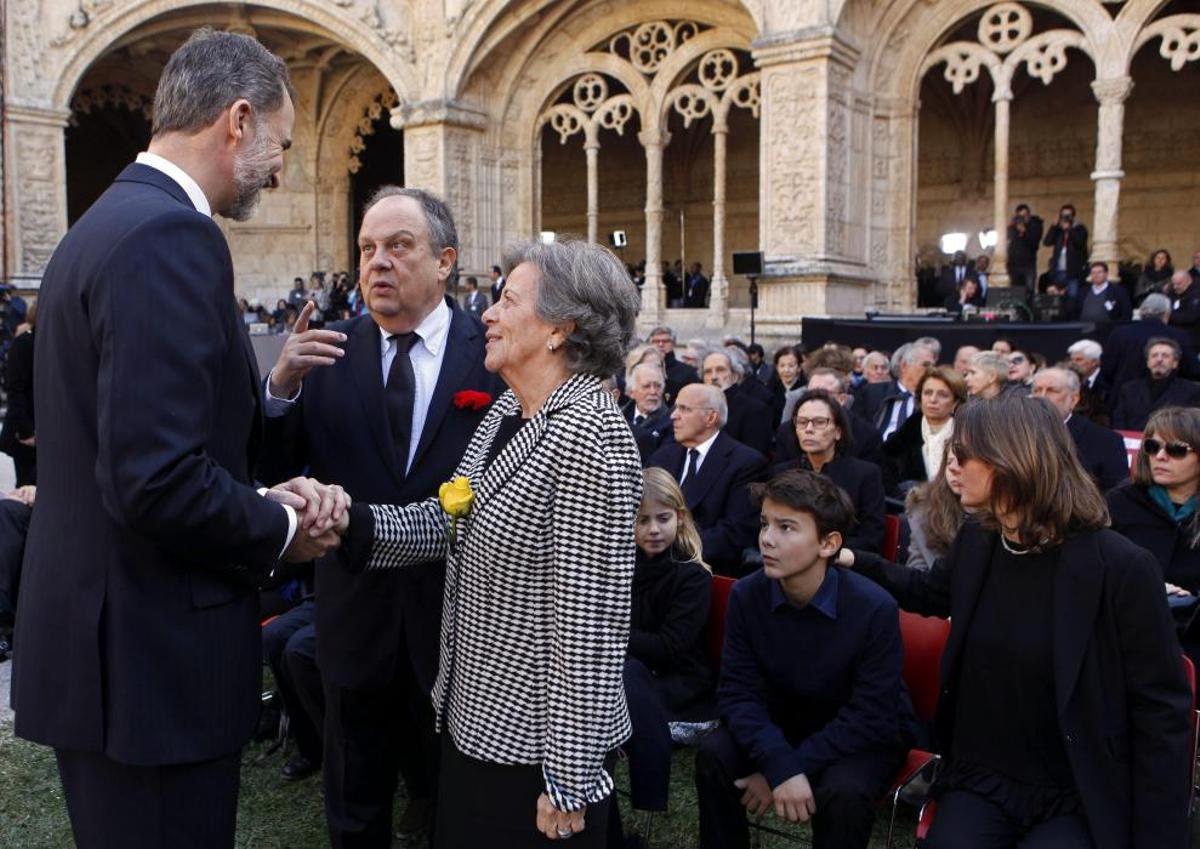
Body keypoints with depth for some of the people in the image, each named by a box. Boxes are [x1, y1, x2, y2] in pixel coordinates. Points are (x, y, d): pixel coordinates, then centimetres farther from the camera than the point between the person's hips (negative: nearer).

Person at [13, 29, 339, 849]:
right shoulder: (171, 237, -20)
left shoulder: (105, 223, 11)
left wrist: (260, 503, 7)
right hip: (151, 656, -10)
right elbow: (158, 480, -28)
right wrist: (279, 531, -11)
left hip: (102, 639, 10)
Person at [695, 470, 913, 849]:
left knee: (843, 791, -33)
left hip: (866, 735, -3)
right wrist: (780, 765, -33)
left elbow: (871, 717, -22)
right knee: (714, 754, -22)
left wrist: (795, 766, -26)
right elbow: (738, 692, -16)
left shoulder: (874, 608, -27)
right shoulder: (746, 595, -16)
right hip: (784, 722, 3)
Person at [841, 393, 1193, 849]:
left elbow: (1161, 711, -11)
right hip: (981, 780, 4)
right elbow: (929, 593, 23)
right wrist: (853, 561, 16)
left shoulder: (1122, 566, -16)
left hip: (1078, 799, -4)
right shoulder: (976, 541, 0)